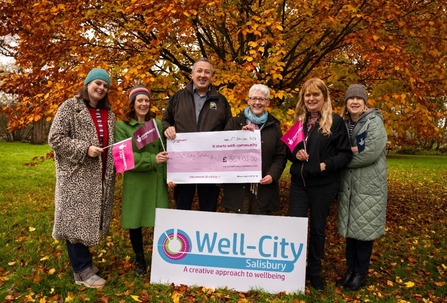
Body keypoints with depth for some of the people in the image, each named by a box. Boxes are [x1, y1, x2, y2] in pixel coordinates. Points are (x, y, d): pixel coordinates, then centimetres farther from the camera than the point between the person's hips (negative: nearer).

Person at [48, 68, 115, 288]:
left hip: (101, 176, 6)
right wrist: (84, 149, -18)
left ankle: (82, 262, 26)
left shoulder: (108, 113, 13)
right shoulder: (70, 107, -5)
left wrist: (114, 163, 6)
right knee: (77, 220, -1)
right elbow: (55, 138, -11)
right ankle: (82, 271, 8)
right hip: (76, 176, -6)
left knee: (91, 220, 12)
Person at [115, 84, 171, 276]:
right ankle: (139, 260, 29)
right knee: (135, 223, 9)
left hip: (157, 181, 2)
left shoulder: (158, 124, 9)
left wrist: (169, 176, -4)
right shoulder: (122, 126, -1)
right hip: (135, 182, -2)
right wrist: (151, 160, -22)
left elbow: (165, 152, 8)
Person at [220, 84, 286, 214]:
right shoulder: (234, 122, 8)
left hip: (263, 188, 1)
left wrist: (273, 175, -9)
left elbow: (280, 156, 7)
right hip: (237, 187, -1)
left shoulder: (274, 126, 10)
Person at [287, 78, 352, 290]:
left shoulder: (335, 122, -4)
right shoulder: (299, 121, 9)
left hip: (323, 185, -3)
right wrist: (295, 153, -8)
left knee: (317, 229, 11)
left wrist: (327, 165, -21)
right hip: (298, 182, 3)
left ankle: (314, 271, 29)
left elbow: (346, 154, -6)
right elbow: (287, 150, 14)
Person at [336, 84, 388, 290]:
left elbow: (371, 152, -19)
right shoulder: (343, 124, 8)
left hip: (369, 186, -5)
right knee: (350, 228, 12)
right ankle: (351, 269, 27)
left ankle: (361, 273, 20)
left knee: (364, 229, 4)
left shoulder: (374, 121, -9)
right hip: (348, 185, 5)